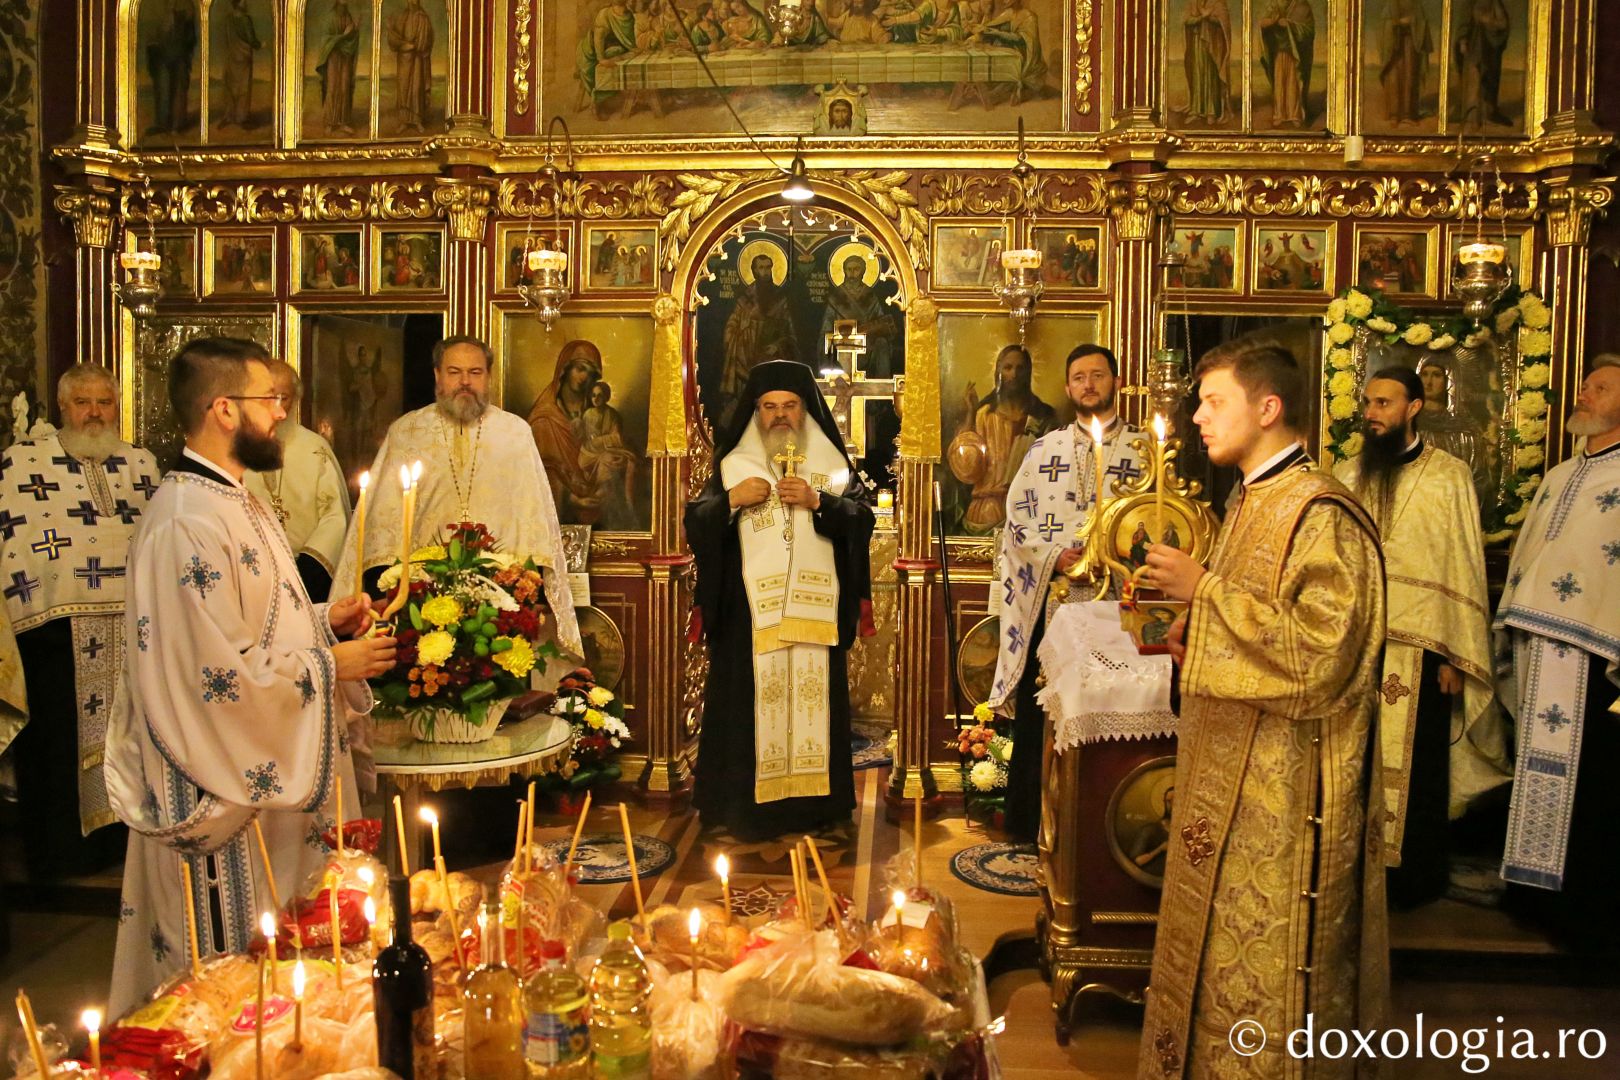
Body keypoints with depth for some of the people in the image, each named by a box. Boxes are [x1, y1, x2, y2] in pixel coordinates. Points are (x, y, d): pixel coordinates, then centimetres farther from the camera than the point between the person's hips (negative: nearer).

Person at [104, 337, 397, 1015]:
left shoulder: (232, 499, 10)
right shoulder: (188, 523, -24)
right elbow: (220, 676, -27)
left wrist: (320, 618, 4)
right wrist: (330, 666, -16)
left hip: (268, 774, 10)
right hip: (229, 790, -10)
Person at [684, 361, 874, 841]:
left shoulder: (832, 464, 10)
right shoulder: (732, 464, 8)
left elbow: (863, 518, 0)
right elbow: (695, 524, 3)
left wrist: (818, 501, -14)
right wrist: (730, 500, -13)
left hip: (814, 607, 1)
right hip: (751, 609, -1)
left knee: (814, 695, 3)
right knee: (750, 700, -2)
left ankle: (812, 802, 15)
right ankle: (748, 804, 8)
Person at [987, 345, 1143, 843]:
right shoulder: (1043, 449, 14)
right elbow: (1017, 514, 9)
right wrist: (1054, 554, -7)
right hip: (1048, 600, 2)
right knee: (1036, 710, 5)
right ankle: (1025, 819, 16)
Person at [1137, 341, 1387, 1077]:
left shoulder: (1320, 514, -17)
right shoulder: (1251, 503, 11)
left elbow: (1318, 652, -25)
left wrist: (1203, 589, -21)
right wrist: (1189, 635, 4)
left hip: (1286, 789, -9)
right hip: (1231, 776, 9)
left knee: (1266, 969, 4)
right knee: (1217, 956, 18)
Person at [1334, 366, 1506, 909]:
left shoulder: (1449, 476, -1)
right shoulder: (1346, 476, 8)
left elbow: (1463, 568, -3)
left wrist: (1455, 656, -7)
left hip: (1418, 648, -3)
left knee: (1413, 764, 5)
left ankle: (1416, 875, 21)